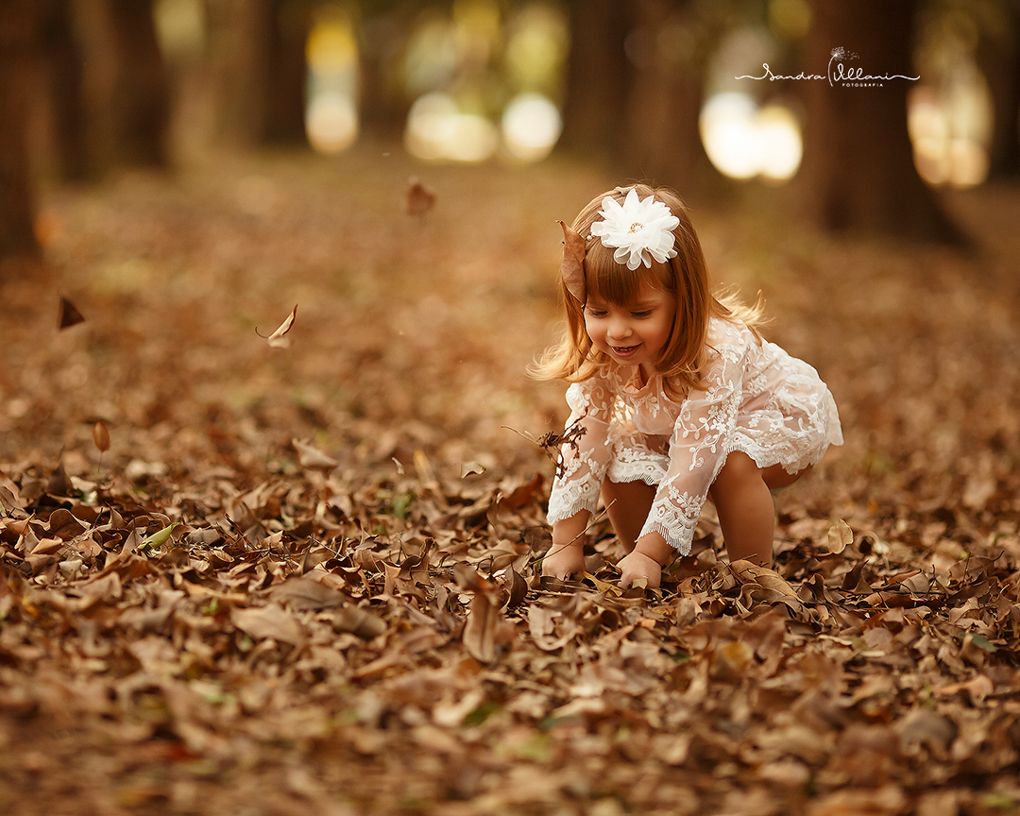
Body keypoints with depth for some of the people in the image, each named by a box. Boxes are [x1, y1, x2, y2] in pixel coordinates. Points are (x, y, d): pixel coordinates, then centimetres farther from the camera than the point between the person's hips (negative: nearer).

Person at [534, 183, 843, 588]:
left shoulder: (715, 356, -42)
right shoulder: (599, 357, -24)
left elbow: (693, 464, -44)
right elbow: (582, 441, -18)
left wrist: (649, 552, -45)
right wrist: (565, 545, -20)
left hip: (784, 416, -6)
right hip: (673, 424, 6)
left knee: (732, 463, -36)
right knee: (621, 465, -17)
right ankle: (657, 581, 2)